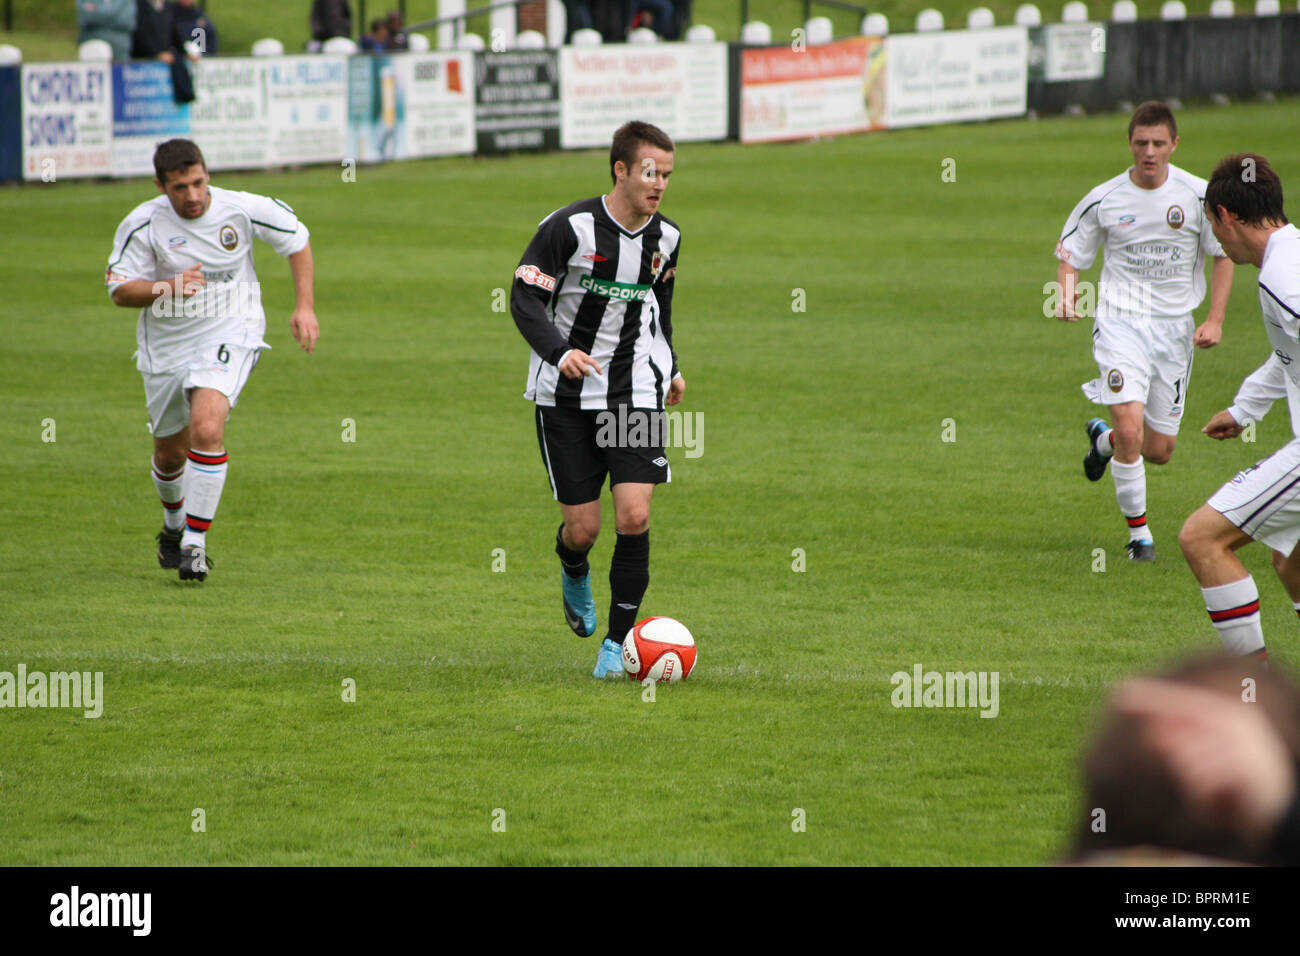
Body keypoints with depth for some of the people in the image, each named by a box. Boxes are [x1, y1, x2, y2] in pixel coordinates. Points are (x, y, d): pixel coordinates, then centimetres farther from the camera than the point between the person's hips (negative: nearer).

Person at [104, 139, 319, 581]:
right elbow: (119, 291, -9)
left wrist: (304, 307, -3)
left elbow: (297, 239, 3)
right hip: (166, 344, 2)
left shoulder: (241, 209, -13)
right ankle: (174, 524, 48)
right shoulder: (143, 225, -12)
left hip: (228, 334, -2)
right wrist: (168, 288, -27)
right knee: (169, 452, 15)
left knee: (206, 427, -26)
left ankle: (195, 544, -19)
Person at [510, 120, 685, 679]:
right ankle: (574, 575, 38)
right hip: (565, 395, -3)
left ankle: (617, 641, 0)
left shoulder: (665, 237, 3)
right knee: (583, 526, -1)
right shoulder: (570, 227, -13)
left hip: (635, 393, 3)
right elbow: (525, 296, -13)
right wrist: (559, 351, -29)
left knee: (634, 516, -13)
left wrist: (669, 367, 24)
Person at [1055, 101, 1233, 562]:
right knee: (1131, 429, -21)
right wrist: (1066, 295, -14)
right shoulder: (1104, 199, -4)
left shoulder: (1198, 195, -4)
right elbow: (1070, 255, 7)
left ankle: (1104, 439, 44)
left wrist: (1215, 321, -4)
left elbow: (1224, 256, 6)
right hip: (1120, 323, -2)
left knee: (1159, 450, 8)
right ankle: (1138, 533, -3)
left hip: (1175, 329, 2)